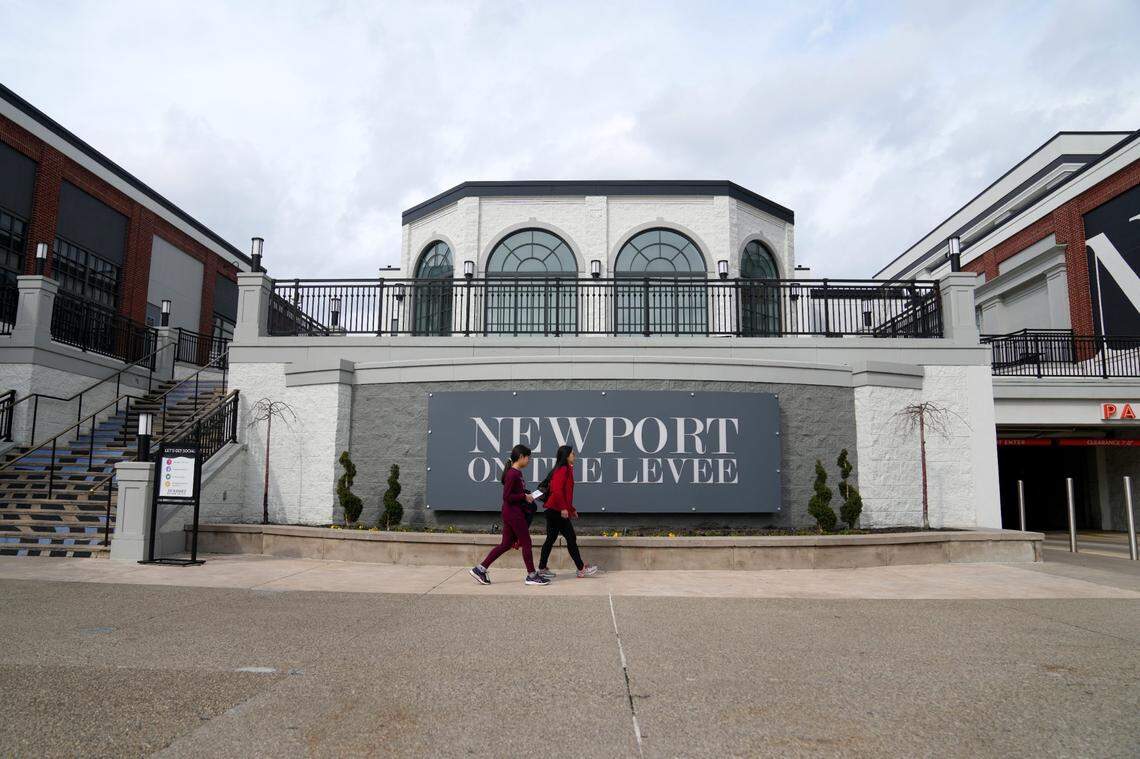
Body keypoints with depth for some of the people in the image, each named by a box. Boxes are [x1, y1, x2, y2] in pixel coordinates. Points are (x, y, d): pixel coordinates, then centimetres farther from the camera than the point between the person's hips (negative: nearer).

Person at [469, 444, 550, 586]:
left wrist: (528, 496, 9)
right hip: (514, 513, -10)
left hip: (512, 513, 10)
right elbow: (507, 496, -21)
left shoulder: (517, 473, 12)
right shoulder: (513, 474, -18)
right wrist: (525, 496, -15)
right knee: (526, 543, 1)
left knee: (506, 544, 12)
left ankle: (480, 569, 14)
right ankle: (531, 576, 13)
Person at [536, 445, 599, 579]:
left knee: (551, 538, 11)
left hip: (553, 510, 10)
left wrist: (571, 509, 24)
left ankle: (542, 568, 15)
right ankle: (581, 570, 5)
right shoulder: (562, 470, -13)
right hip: (558, 510, -10)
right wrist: (564, 508, -23)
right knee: (571, 538, -2)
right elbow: (557, 490, -24)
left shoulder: (566, 470, 17)